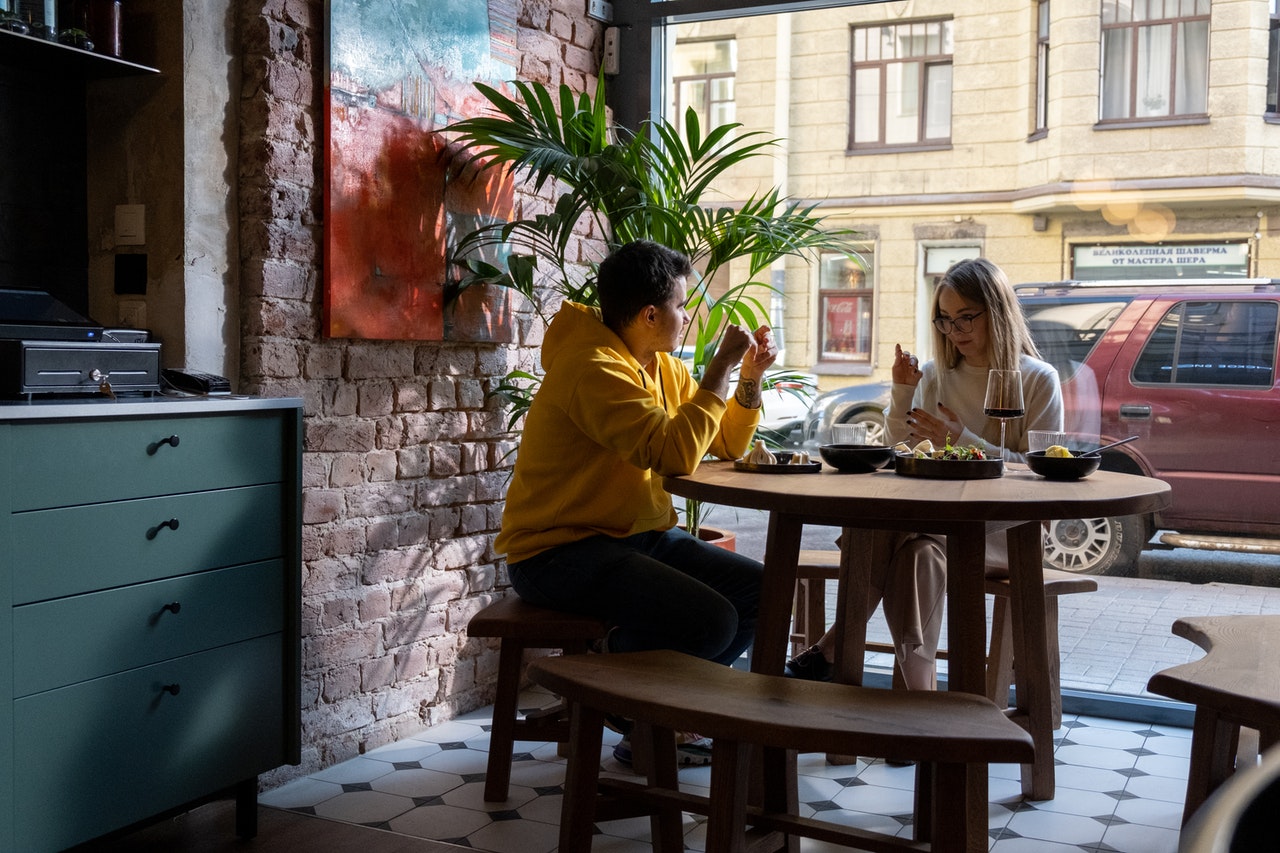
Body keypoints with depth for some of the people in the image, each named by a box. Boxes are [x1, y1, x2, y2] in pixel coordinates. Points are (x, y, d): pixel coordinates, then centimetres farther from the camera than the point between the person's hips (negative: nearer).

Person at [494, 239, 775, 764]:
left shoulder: (664, 368, 12)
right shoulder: (594, 369, -20)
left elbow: (726, 446, 16)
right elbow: (676, 453, -29)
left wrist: (750, 379, 2)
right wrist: (720, 367, -21)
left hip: (640, 536, 10)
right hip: (560, 550, -10)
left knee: (764, 591, -2)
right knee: (710, 619, -26)